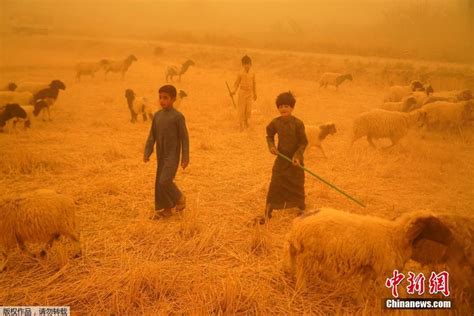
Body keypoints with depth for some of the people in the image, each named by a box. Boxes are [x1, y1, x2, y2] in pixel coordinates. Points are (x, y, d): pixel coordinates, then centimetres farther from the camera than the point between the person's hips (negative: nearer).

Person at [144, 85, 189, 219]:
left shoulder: (177, 116, -12)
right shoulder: (157, 115, 5)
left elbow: (184, 137, -9)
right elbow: (152, 135, 9)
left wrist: (185, 157, -10)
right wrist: (147, 153, 2)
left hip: (172, 155, -6)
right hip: (161, 155, 7)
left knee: (165, 181, -15)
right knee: (159, 182, 9)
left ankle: (179, 198, 12)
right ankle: (164, 209, 23)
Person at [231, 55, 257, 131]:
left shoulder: (252, 74, -1)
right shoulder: (241, 74, -8)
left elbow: (254, 84, 10)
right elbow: (237, 83, -2)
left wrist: (255, 93, 15)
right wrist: (234, 91, -17)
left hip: (249, 93, 3)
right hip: (242, 92, -3)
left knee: (248, 109, 6)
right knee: (241, 108, 1)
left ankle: (246, 121, 31)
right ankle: (241, 124, 12)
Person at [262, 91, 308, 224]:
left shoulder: (297, 123, -16)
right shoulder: (275, 122, -6)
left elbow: (303, 142, -11)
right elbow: (270, 135, 11)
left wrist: (297, 155, -21)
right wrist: (271, 146, -7)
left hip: (295, 160, -2)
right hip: (281, 158, 2)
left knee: (297, 185, 12)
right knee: (275, 185, 1)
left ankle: (302, 209, 37)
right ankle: (268, 213, 10)